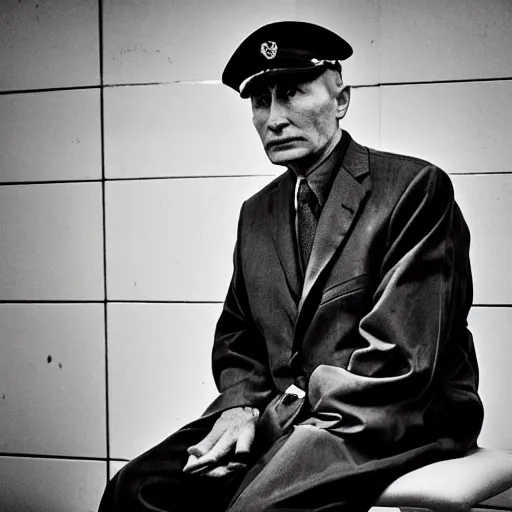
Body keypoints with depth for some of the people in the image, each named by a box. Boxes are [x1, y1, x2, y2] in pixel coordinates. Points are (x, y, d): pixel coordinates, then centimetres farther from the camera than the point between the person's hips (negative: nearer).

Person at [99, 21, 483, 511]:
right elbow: (238, 333, 17)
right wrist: (240, 405, -4)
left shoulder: (416, 188, -8)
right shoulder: (257, 213, 13)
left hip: (396, 420, -5)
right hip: (279, 414, 6)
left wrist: (271, 424, -16)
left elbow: (400, 355, -16)